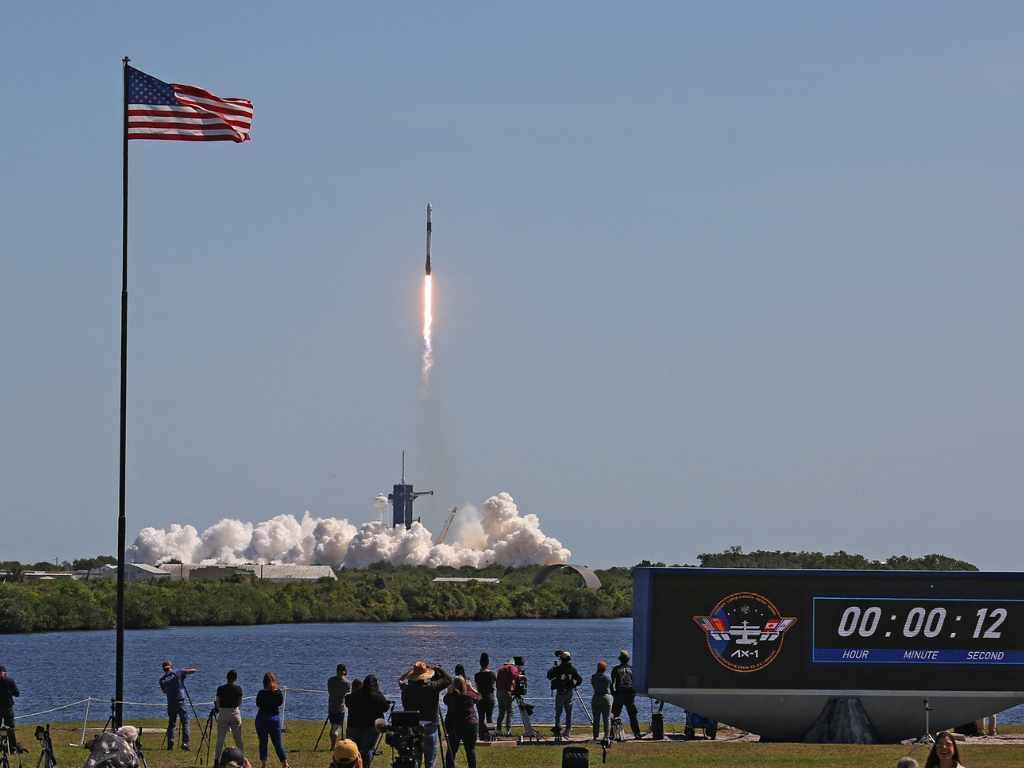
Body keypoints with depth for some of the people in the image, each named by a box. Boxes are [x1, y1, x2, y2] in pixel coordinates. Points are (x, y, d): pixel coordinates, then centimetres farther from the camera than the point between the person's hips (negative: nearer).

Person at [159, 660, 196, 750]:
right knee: (185, 722, 1)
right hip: (180, 701, -3)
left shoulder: (162, 680, 8)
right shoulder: (177, 673, -1)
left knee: (171, 724, 11)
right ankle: (185, 742, -12)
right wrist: (185, 674, 19)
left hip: (170, 703, 3)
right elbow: (193, 671, 2)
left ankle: (170, 744, 6)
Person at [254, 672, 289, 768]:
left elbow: (258, 705, 3)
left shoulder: (261, 693, -10)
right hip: (274, 718, 2)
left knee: (263, 742, 6)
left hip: (261, 718, -2)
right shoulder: (278, 693, -5)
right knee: (278, 743, 10)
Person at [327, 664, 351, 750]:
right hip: (340, 708, -4)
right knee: (337, 728, -3)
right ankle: (333, 747, -7)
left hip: (331, 707, 4)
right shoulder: (347, 683, -11)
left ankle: (334, 745, 25)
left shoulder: (330, 680, 0)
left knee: (333, 726, 16)